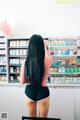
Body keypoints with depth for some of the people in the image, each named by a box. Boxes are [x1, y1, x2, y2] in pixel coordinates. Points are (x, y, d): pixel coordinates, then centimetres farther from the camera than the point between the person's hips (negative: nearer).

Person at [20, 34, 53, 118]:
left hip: (29, 91, 2)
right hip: (42, 92, -2)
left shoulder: (26, 62, -13)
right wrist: (45, 46, 24)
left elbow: (22, 81, -4)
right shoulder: (47, 60, -18)